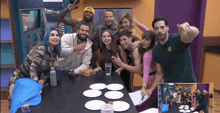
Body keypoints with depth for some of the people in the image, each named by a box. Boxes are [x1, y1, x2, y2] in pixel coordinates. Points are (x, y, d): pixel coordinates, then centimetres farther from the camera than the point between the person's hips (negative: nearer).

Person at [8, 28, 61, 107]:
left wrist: (42, 81, -15)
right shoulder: (41, 49, -24)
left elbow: (48, 70, 2)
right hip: (19, 79, -7)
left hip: (37, 79, 7)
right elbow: (33, 69, -29)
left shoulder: (55, 52, 0)